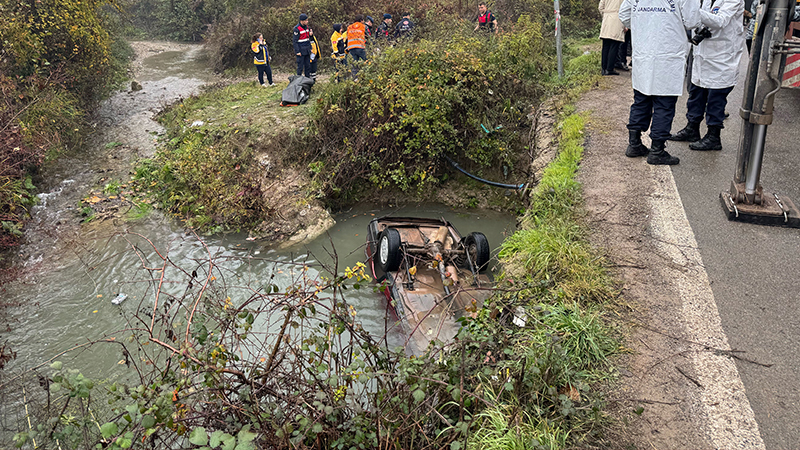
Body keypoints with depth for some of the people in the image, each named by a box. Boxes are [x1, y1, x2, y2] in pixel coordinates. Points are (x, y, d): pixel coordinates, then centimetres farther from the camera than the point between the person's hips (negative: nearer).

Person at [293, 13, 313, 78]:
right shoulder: (297, 28, -12)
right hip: (301, 51, -7)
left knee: (308, 66, 9)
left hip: (307, 51, 7)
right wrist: (297, 51, -18)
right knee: (300, 67, -4)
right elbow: (295, 41, -13)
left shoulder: (307, 27, 10)